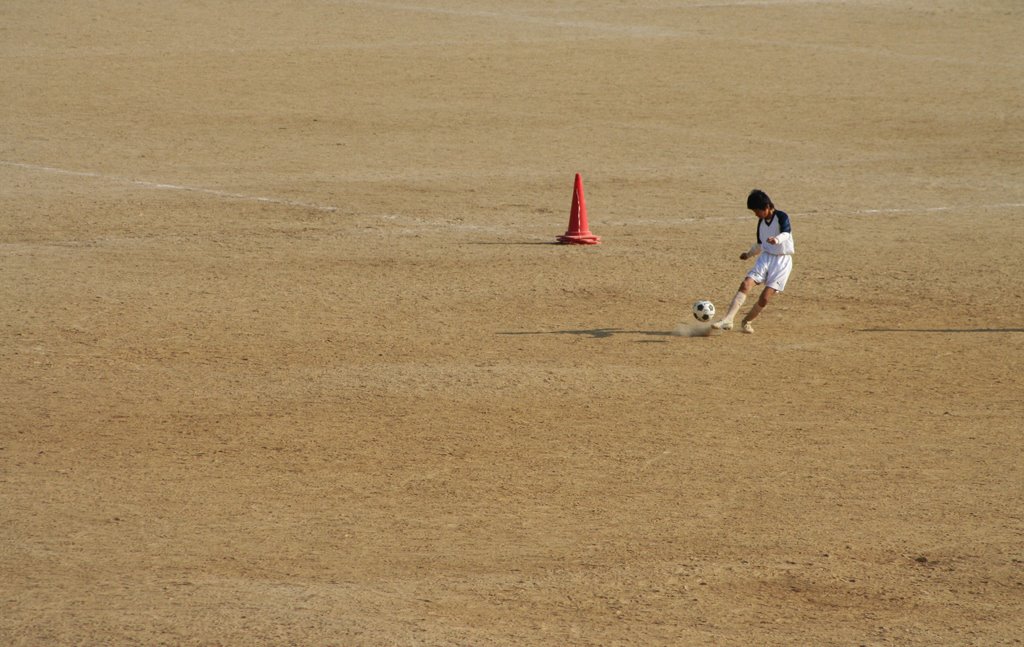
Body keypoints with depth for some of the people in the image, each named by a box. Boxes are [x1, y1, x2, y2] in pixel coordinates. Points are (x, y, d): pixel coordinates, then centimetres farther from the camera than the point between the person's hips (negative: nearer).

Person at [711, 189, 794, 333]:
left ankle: (746, 322, 11)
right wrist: (749, 254, 42)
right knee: (746, 285, -17)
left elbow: (786, 233, -31)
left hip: (782, 262, -6)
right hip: (765, 257, 6)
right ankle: (727, 320, -25)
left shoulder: (782, 217, -10)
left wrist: (776, 239, -52)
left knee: (765, 297, -13)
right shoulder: (762, 222, 11)